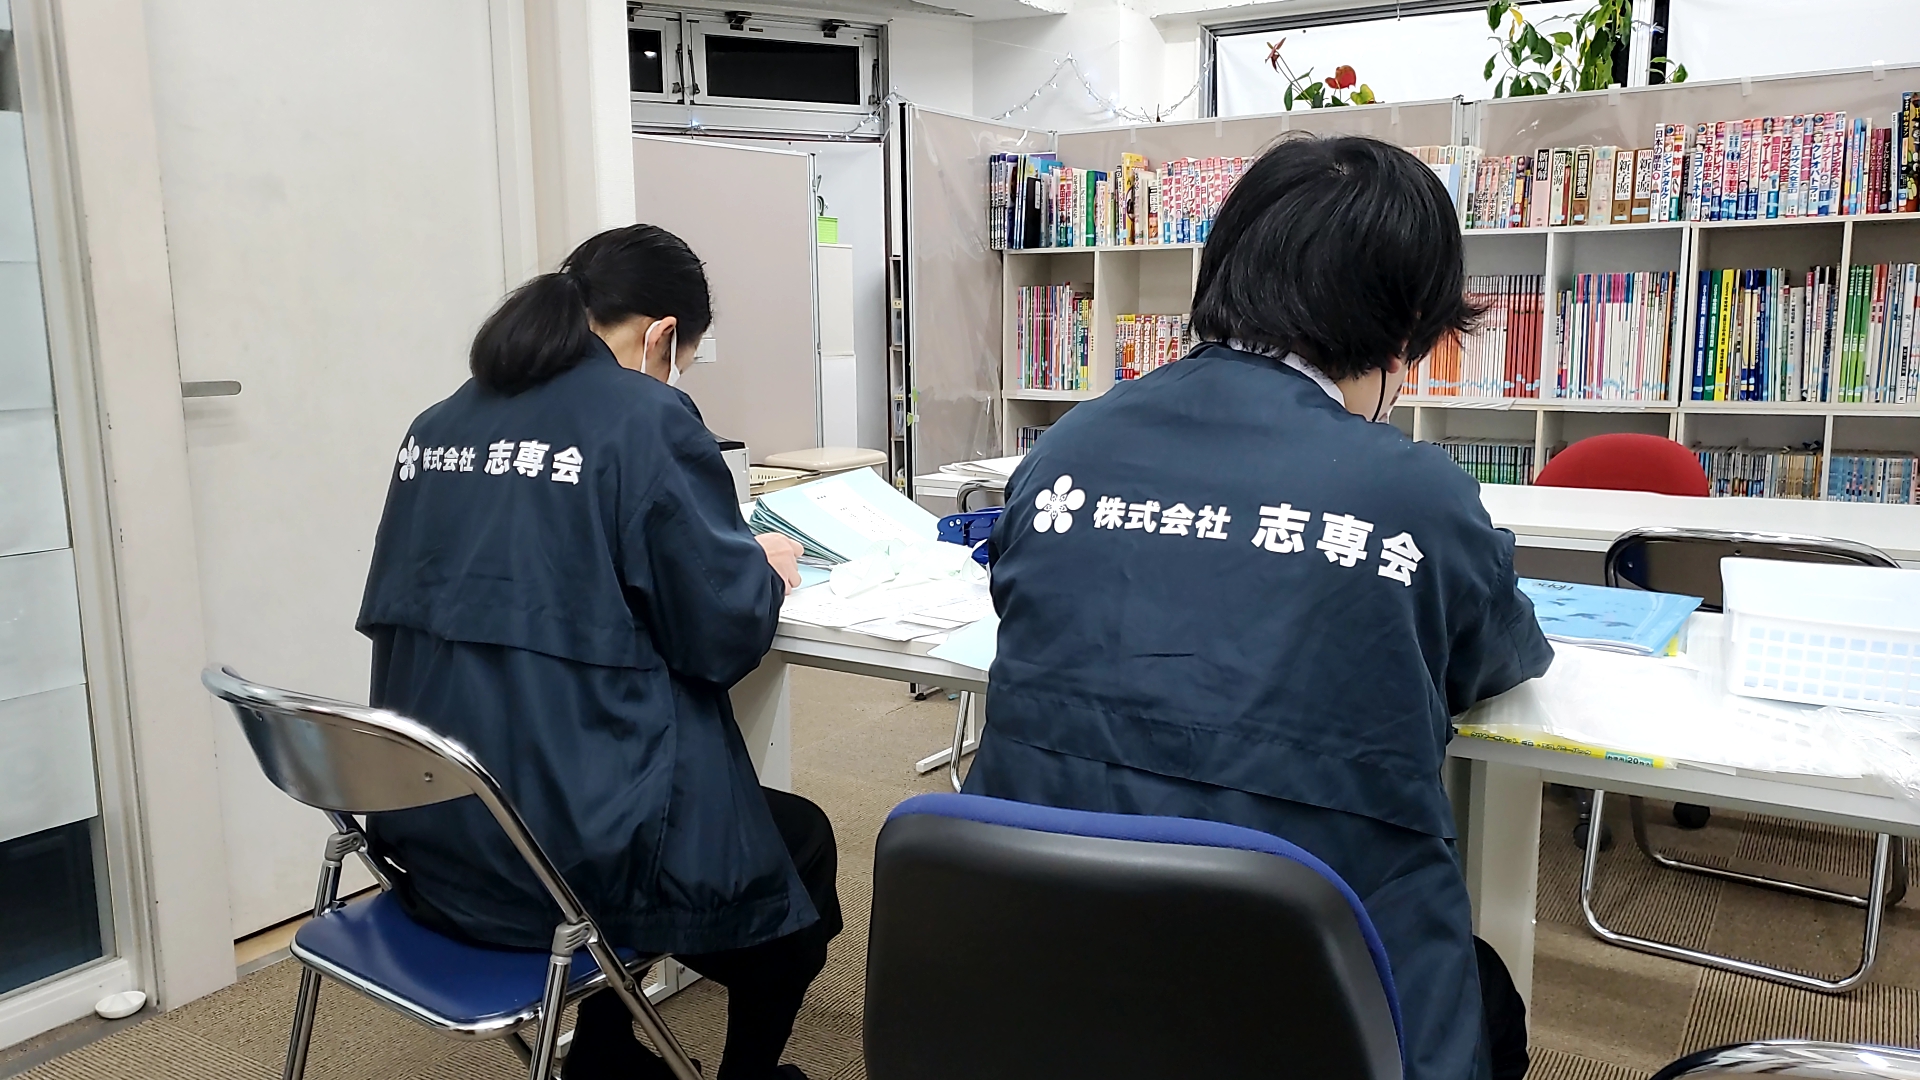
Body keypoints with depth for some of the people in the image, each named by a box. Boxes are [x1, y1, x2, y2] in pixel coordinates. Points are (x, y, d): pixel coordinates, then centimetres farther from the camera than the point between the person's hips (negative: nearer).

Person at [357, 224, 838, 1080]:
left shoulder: (439, 424, 8)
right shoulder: (646, 418, -12)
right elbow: (723, 634, -12)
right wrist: (765, 568, 9)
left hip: (428, 835, 8)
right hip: (563, 842, -7)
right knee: (799, 840, 19)